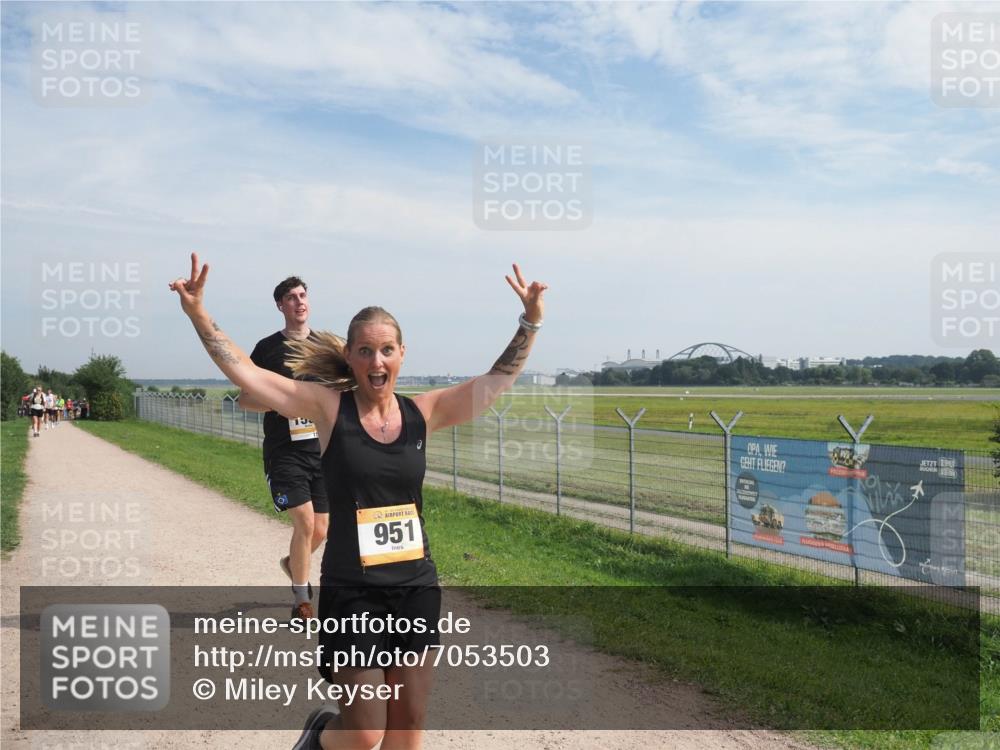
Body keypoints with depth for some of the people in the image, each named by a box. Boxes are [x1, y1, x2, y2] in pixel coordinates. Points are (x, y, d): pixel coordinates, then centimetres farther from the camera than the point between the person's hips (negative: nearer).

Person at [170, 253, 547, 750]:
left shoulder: (422, 413, 1)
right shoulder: (329, 407, -7)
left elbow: (498, 378, 0)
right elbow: (244, 373, -11)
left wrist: (530, 321, -6)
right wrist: (198, 314, -18)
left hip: (417, 586, 3)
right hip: (351, 591, -3)